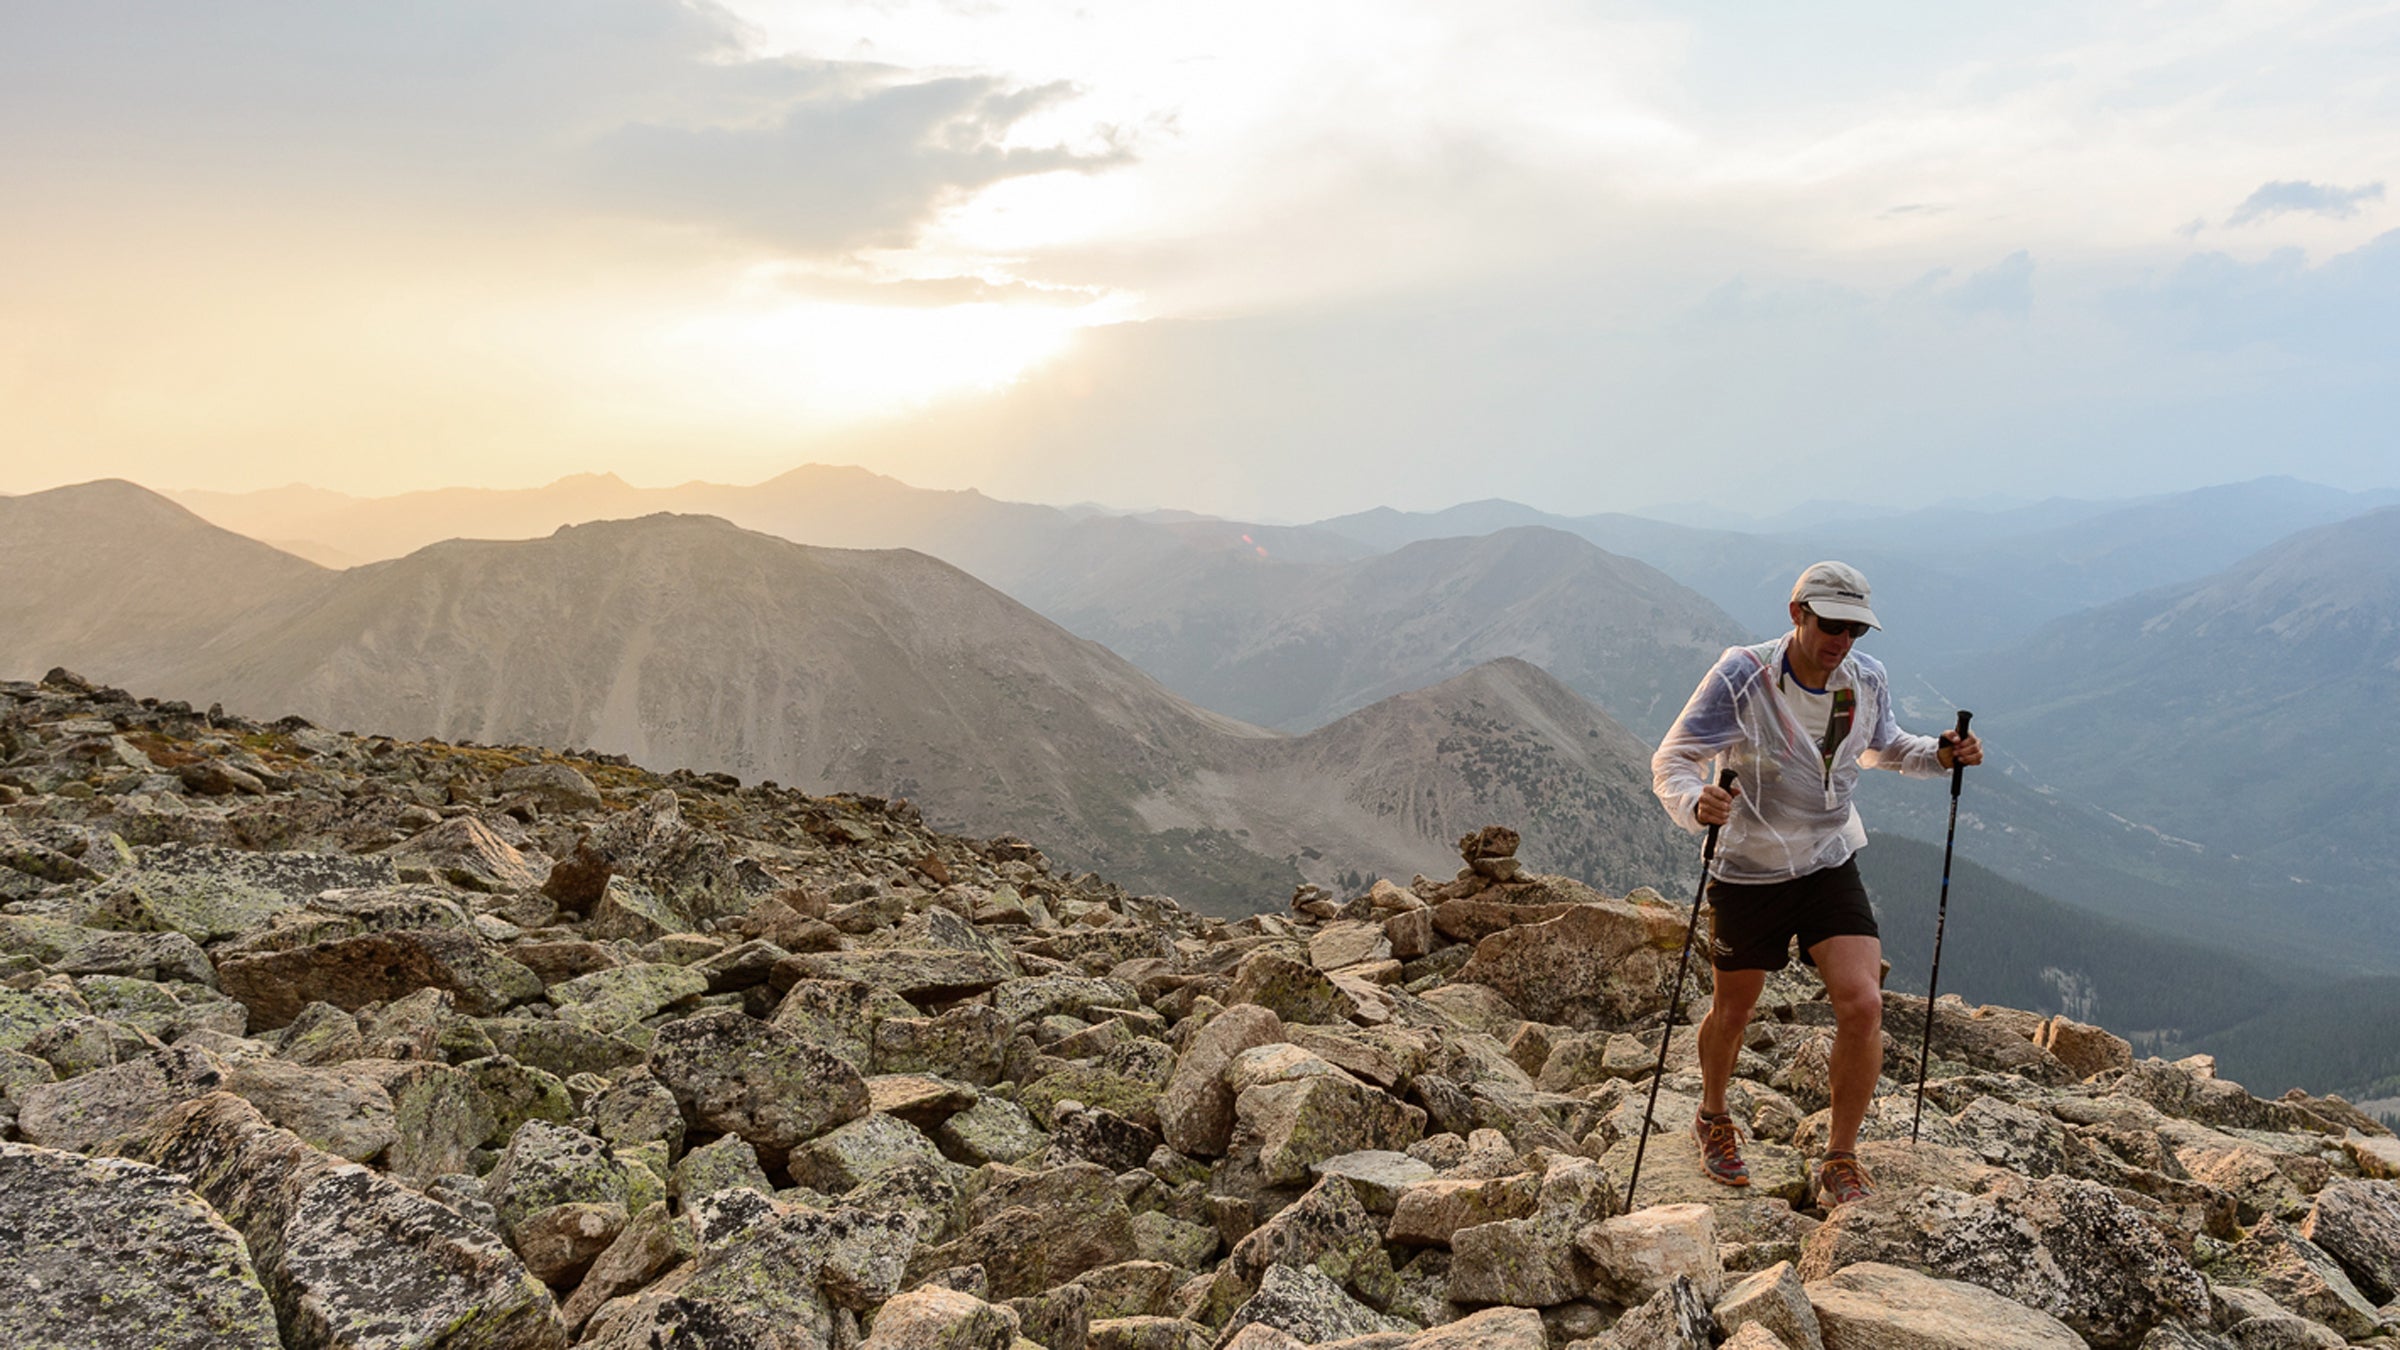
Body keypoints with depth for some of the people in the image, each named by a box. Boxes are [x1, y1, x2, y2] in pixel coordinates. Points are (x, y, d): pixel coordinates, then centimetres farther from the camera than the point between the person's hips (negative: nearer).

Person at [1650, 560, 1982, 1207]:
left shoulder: (1867, 680, -4)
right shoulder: (1741, 678, -18)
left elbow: (1882, 746, 17)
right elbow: (1671, 759, -18)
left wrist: (1939, 754, -3)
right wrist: (1694, 803, -40)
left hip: (1831, 866, 3)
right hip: (1747, 871, -3)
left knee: (1862, 1005, -13)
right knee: (1733, 1010, 13)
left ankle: (1840, 1162, 6)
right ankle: (1712, 1118, 44)